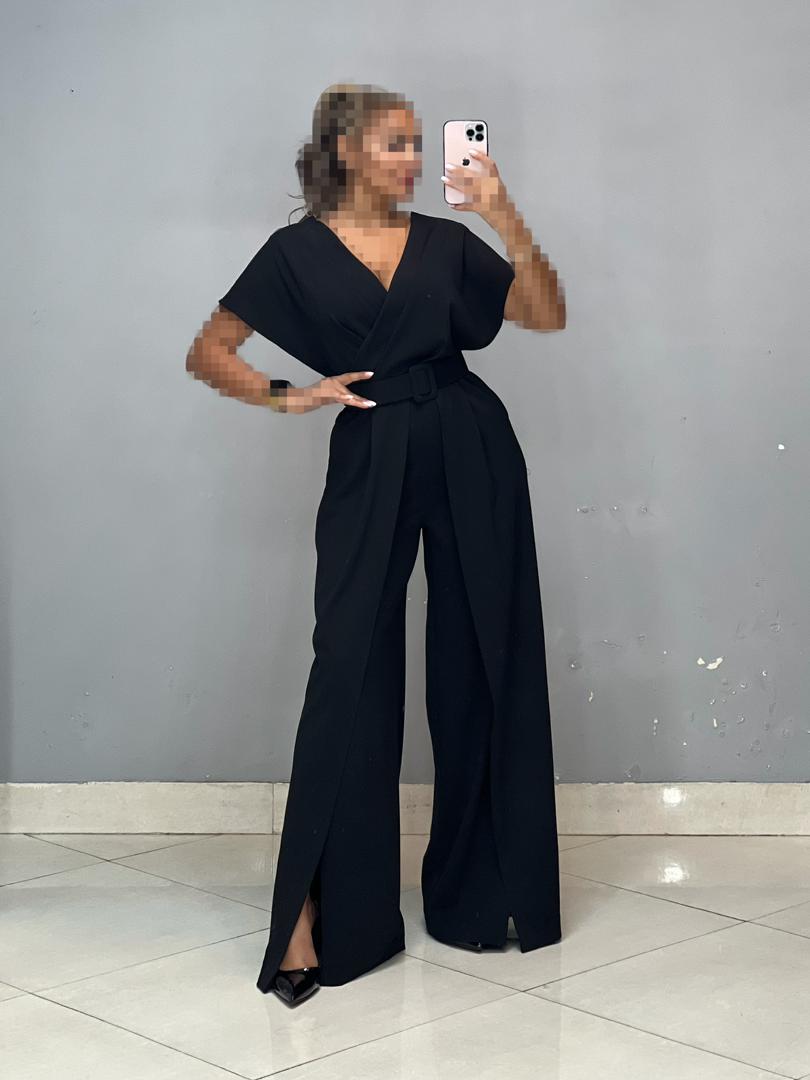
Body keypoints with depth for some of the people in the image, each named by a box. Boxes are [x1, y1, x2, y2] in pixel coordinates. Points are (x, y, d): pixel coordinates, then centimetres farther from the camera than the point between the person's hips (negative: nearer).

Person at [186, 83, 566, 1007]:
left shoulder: (444, 240, 12)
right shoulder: (298, 252, 6)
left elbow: (547, 315, 3)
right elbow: (206, 354, 8)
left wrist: (505, 218, -8)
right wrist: (286, 398, -5)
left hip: (471, 451, 3)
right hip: (371, 462, -3)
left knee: (481, 664, 5)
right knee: (349, 671, -9)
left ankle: (476, 890, 18)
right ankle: (311, 913, -6)